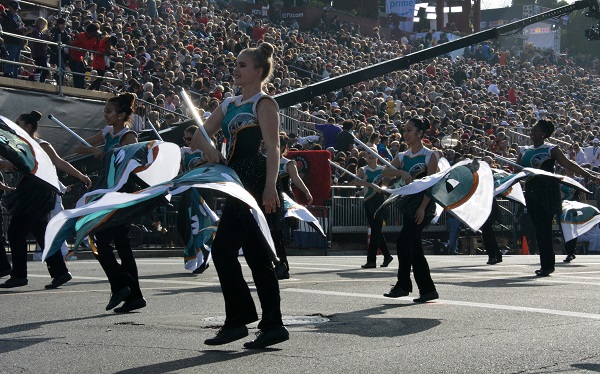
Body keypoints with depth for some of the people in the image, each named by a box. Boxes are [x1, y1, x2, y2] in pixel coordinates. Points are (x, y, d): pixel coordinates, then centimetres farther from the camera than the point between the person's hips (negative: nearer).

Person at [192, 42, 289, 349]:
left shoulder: (264, 104, -6)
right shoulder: (230, 104, 19)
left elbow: (273, 148, -14)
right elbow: (201, 133, 15)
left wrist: (270, 187, -23)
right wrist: (209, 148, -8)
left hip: (256, 185, -9)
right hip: (239, 184, 9)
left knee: (223, 248, -11)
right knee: (257, 255, 8)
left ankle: (238, 320, -4)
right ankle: (272, 325, 11)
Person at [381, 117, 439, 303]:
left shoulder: (430, 156, -3)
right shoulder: (402, 157, 13)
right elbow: (386, 172, -2)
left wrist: (423, 207, -18)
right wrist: (401, 172, -22)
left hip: (424, 205, -7)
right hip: (408, 204, 7)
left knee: (404, 242, -17)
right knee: (414, 248, 6)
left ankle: (403, 285, -10)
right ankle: (428, 289, 12)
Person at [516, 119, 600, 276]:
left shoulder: (551, 150, -2)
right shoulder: (524, 151, 14)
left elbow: (569, 165, -6)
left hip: (547, 193, -5)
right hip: (531, 192, 6)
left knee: (544, 228, -10)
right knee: (538, 229, 6)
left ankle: (547, 265, -7)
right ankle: (546, 265, 13)